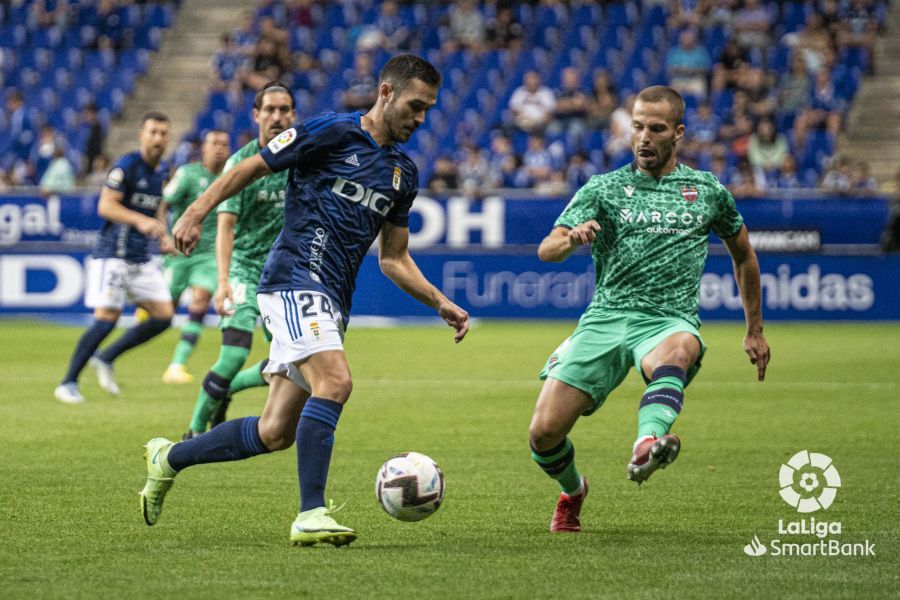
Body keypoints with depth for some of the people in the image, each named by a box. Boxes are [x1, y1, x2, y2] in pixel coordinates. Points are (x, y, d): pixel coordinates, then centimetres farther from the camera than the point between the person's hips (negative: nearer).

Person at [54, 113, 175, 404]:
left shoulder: (161, 170, 13)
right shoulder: (127, 165, -11)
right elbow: (106, 206, -18)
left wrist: (163, 235, 11)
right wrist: (140, 220, -30)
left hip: (143, 258, 8)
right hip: (113, 253, -8)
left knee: (163, 316, -1)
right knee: (106, 319, -13)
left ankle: (106, 359, 12)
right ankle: (68, 383, -3)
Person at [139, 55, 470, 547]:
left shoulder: (403, 173, 16)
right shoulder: (330, 133, -4)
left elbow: (393, 259, 22)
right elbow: (249, 169, 0)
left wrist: (441, 303, 10)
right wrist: (197, 212, -12)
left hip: (331, 303, 8)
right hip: (294, 280, -8)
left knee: (275, 433, 6)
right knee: (335, 381, -28)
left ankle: (169, 458, 26)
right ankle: (311, 515, -26)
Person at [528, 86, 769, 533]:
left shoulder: (706, 191, 13)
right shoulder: (603, 189, 9)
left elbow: (743, 255, 28)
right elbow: (547, 249, -5)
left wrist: (755, 331, 28)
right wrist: (572, 239, -29)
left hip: (670, 321, -1)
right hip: (605, 319, 1)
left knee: (677, 351, -41)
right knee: (544, 432, -10)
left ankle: (647, 446, -65)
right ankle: (572, 491, 25)